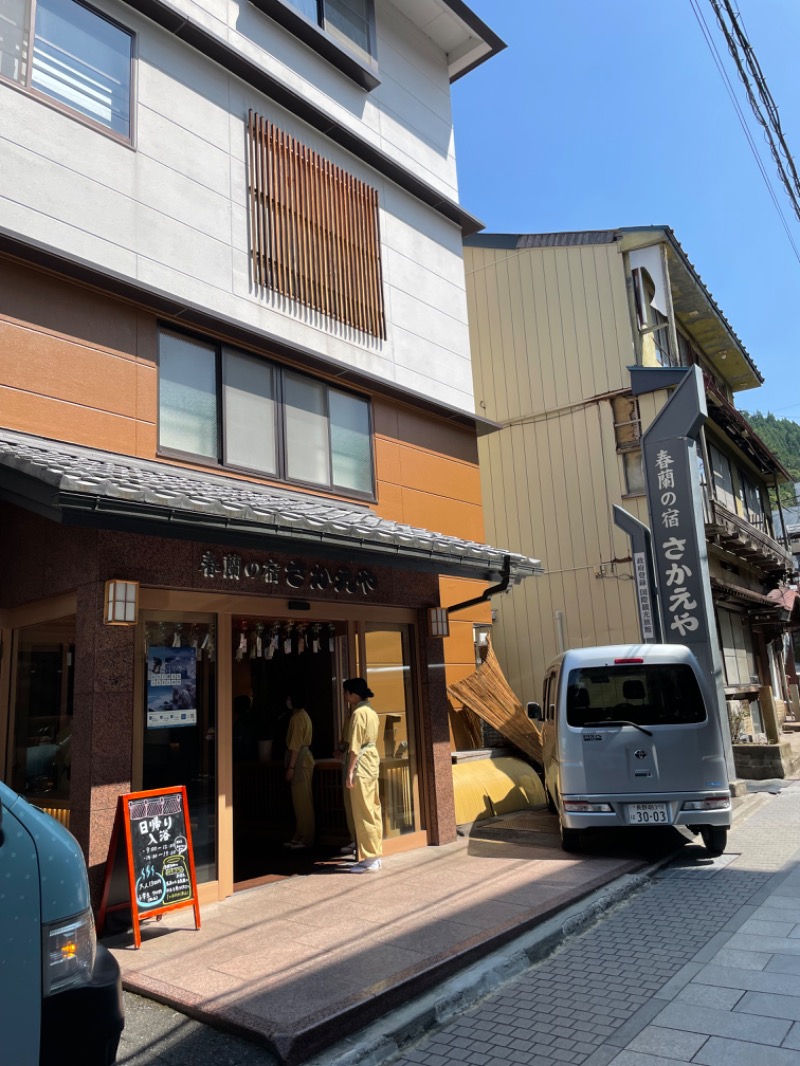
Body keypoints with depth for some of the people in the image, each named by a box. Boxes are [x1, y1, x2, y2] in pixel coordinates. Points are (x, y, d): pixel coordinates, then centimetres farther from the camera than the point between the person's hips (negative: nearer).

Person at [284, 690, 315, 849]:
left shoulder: (297, 717, -14)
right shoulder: (303, 715, 16)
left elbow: (295, 744, -18)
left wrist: (291, 767, -18)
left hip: (299, 760, -10)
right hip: (303, 757, 10)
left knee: (302, 800, -5)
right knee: (301, 800, 12)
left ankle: (305, 838, 0)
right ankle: (300, 836, 18)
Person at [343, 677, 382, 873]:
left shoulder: (358, 713, -15)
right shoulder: (370, 712, 13)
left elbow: (355, 746, -18)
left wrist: (349, 772, -17)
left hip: (361, 764, -10)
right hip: (372, 761, 10)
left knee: (364, 813, -3)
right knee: (373, 811, 13)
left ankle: (369, 860, 1)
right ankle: (375, 855, 20)